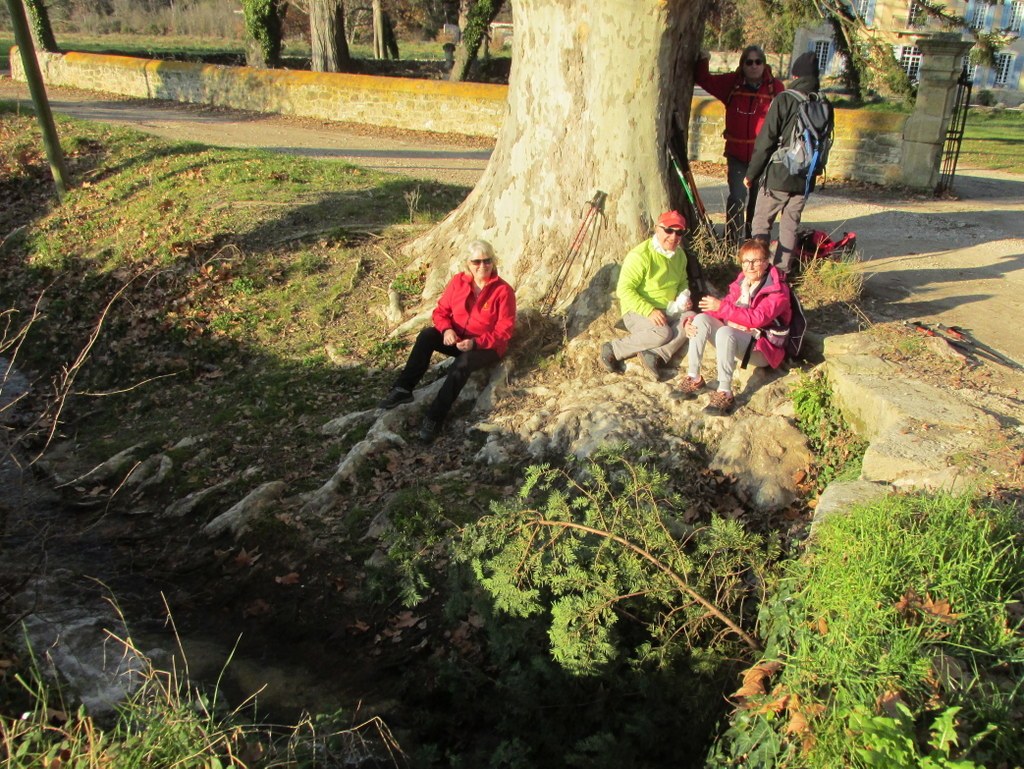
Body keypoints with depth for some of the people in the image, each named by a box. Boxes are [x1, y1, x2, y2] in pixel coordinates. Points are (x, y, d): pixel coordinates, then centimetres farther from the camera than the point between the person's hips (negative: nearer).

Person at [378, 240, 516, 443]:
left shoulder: (503, 290, -16)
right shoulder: (458, 282, -4)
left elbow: (505, 329, -16)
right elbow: (441, 311, 1)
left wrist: (476, 343, -28)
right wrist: (447, 329, -22)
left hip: (487, 347, -4)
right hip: (456, 339, 5)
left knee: (462, 364, -35)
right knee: (427, 335, -23)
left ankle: (435, 418, -33)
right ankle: (404, 389, -22)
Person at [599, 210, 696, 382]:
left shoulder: (680, 255, 7)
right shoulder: (640, 255, -18)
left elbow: (683, 282, 24)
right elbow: (624, 290, -22)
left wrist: (682, 298, 1)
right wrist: (649, 311, -30)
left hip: (668, 311, 7)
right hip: (638, 311, -7)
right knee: (663, 333, -35)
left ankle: (656, 356, -30)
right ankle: (612, 350, -20)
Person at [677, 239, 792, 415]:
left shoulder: (778, 291, -12)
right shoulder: (740, 284, 8)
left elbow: (758, 318, -27)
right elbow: (719, 309, 7)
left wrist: (722, 306, -32)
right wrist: (689, 321, -12)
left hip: (762, 349, -6)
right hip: (734, 341, 7)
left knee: (725, 331, -35)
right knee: (701, 319, -17)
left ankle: (725, 394, -34)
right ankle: (694, 379, -17)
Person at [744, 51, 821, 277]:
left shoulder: (784, 100, -11)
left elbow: (766, 141, -11)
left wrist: (751, 174, -3)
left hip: (779, 175, -4)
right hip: (805, 179, 5)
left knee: (761, 223, 7)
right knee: (790, 225, 14)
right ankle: (782, 271, 18)